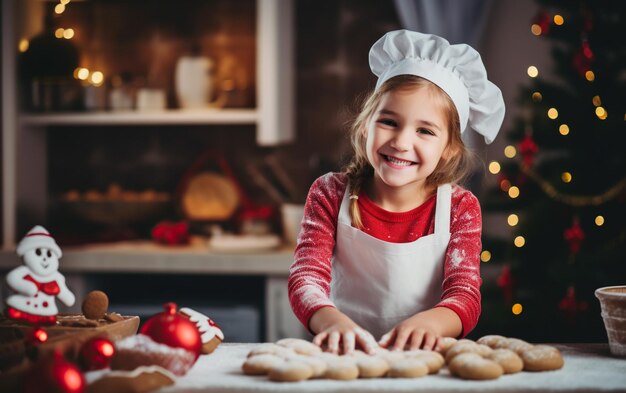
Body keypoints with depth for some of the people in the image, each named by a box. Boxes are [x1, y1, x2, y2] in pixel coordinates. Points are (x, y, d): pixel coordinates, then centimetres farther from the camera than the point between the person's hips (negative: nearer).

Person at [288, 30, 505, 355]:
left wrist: (430, 321, -35)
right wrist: (334, 322, -35)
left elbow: (465, 296, -12)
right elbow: (306, 277, -12)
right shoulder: (331, 195, -1)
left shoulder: (459, 208, -1)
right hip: (344, 355, 1)